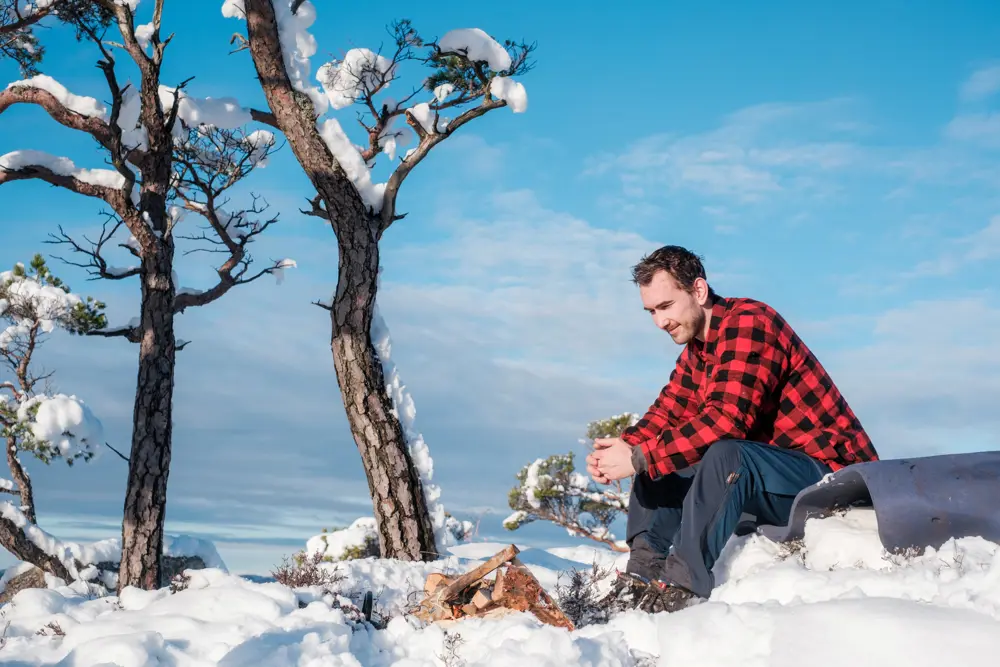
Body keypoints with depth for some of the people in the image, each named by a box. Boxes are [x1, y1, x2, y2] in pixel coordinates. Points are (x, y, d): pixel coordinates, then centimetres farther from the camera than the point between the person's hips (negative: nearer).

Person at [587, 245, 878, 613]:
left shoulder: (748, 324, -18)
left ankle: (683, 590, -33)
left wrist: (640, 458, -29)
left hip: (830, 471, -10)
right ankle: (643, 576, -7)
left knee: (725, 454, -36)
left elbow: (726, 420, -29)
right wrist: (624, 446, -14)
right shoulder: (695, 350, 11)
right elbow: (667, 412, 7)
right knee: (657, 460, 5)